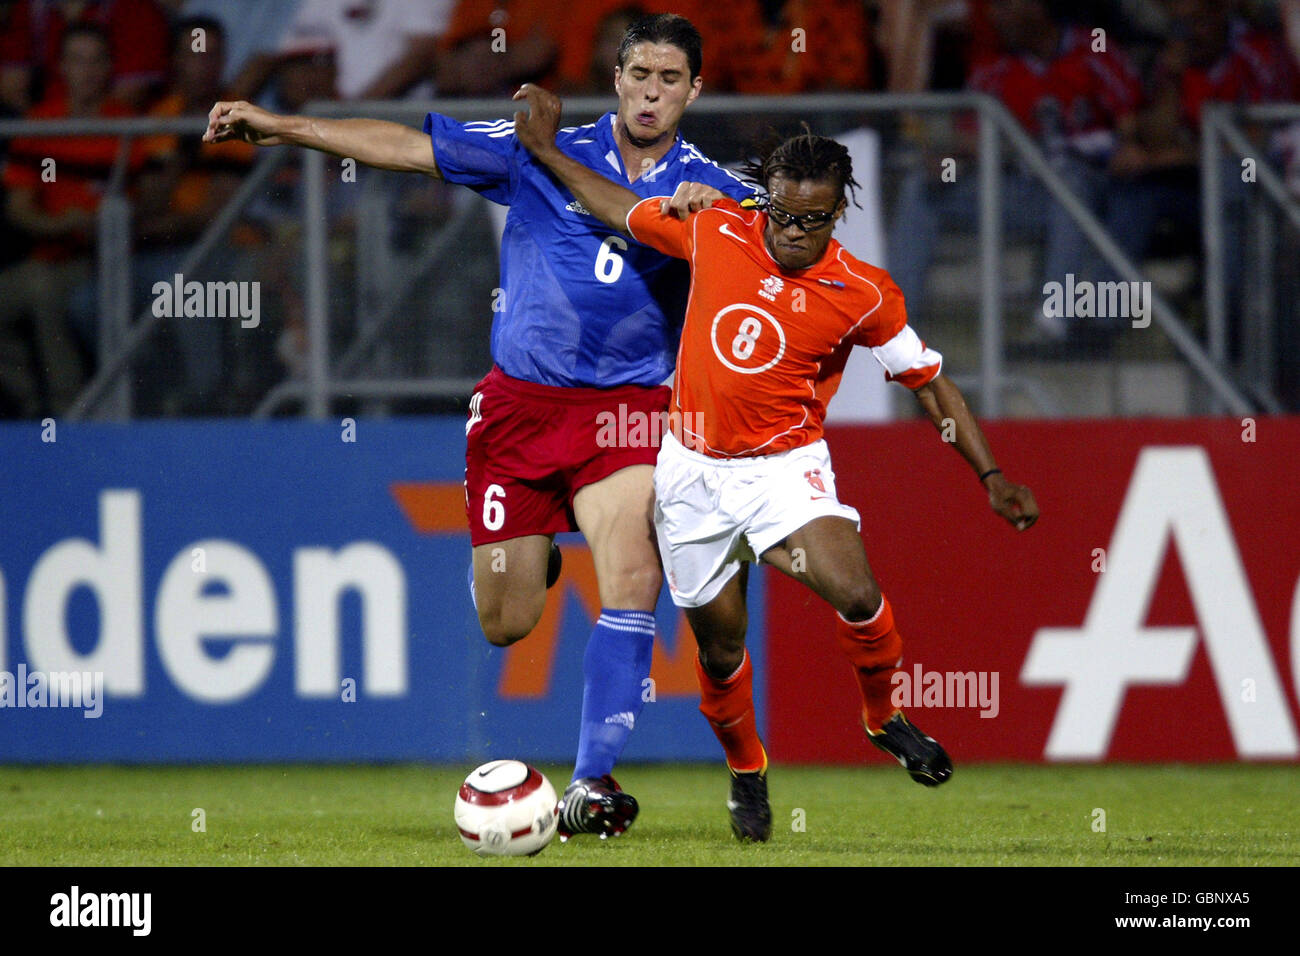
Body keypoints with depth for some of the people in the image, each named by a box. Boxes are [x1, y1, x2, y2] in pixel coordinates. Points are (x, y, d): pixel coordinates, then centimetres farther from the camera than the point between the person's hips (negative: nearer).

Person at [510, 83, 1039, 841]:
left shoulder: (863, 295, -11)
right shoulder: (713, 230, -6)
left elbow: (931, 384, -2)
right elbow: (623, 210, 12)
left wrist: (991, 476, -6)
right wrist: (545, 148, 14)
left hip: (785, 465, -2)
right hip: (694, 467, 2)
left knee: (855, 592, -25)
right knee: (719, 638, 8)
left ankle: (884, 717, 4)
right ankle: (747, 771, 33)